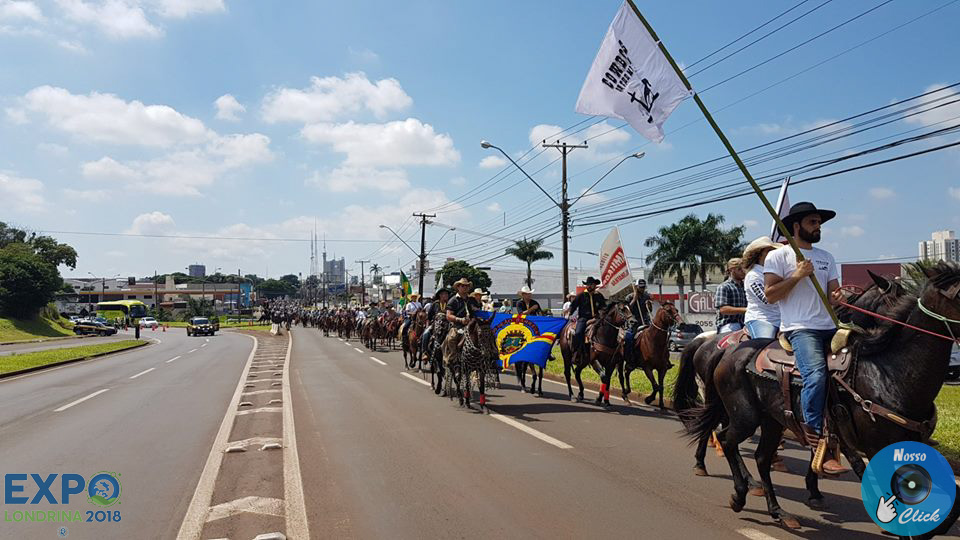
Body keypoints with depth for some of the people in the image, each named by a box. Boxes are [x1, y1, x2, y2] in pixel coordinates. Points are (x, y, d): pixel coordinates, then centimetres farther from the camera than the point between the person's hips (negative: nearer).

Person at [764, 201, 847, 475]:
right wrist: (797, 276, -10)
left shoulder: (826, 257, 22)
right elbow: (770, 295, -3)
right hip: (799, 328, -7)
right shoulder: (778, 256, 4)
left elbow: (834, 291, 18)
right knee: (816, 376, -27)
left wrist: (837, 297, -4)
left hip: (829, 327, 7)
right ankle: (820, 449, -24)